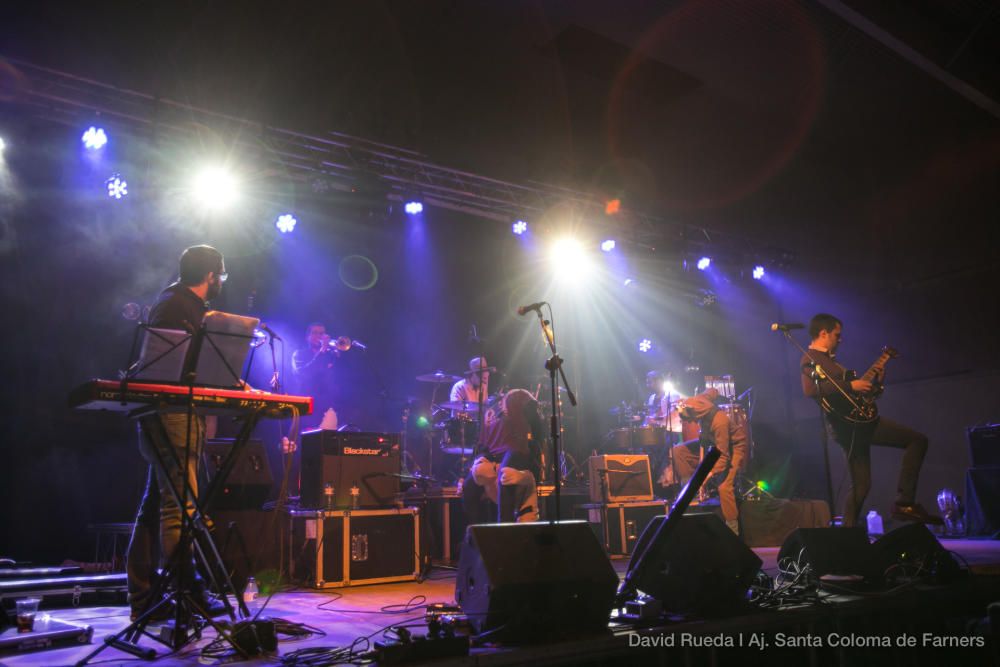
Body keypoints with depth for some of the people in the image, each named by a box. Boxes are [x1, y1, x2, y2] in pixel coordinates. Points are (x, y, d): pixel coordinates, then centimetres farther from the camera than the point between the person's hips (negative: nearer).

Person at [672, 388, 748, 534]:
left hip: (733, 447, -7)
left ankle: (733, 531, -11)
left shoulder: (720, 421, -36)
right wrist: (701, 463, -6)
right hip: (716, 442, 8)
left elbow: (723, 456, -32)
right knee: (678, 450, -4)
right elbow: (704, 439, 1)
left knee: (724, 486, -25)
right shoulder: (704, 413, -17)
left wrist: (708, 475, -33)